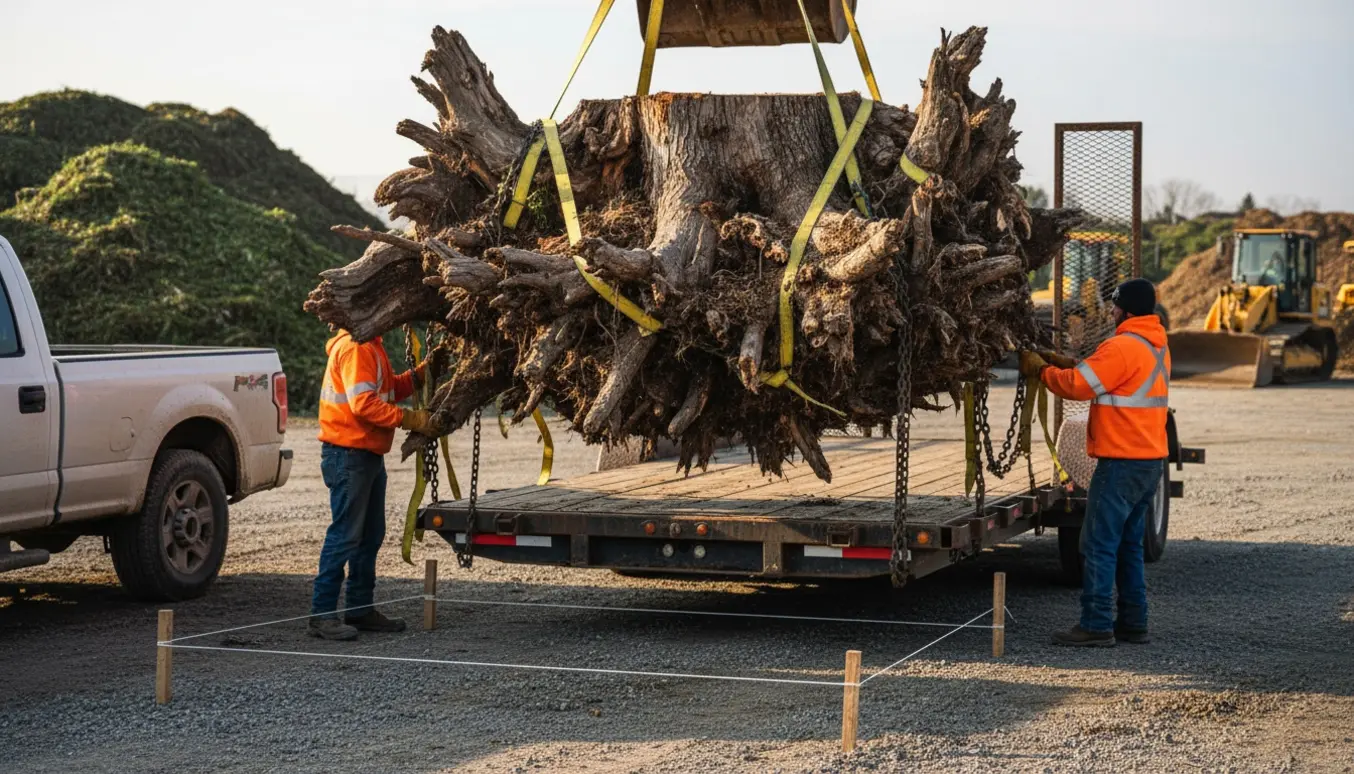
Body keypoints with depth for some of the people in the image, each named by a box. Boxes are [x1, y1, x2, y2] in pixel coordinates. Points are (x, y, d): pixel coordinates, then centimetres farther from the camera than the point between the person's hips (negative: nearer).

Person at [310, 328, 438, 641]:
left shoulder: (370, 346, 18)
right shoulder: (354, 347, -17)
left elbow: (388, 390, 20)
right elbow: (363, 403, -24)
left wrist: (422, 373, 6)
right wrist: (411, 419, -21)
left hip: (369, 454, 11)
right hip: (348, 454, -11)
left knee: (371, 534, 15)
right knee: (345, 535, -10)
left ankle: (360, 610, 23)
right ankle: (322, 614, -6)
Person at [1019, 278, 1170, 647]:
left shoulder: (1122, 347, -16)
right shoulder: (1157, 346, 15)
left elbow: (1079, 385, -15)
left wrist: (1041, 370, 1)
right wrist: (1065, 363, 13)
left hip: (1121, 461, -10)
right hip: (1151, 459, 10)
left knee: (1099, 544, -6)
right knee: (1128, 545, 16)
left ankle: (1096, 625, -6)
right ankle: (1133, 623, 18)